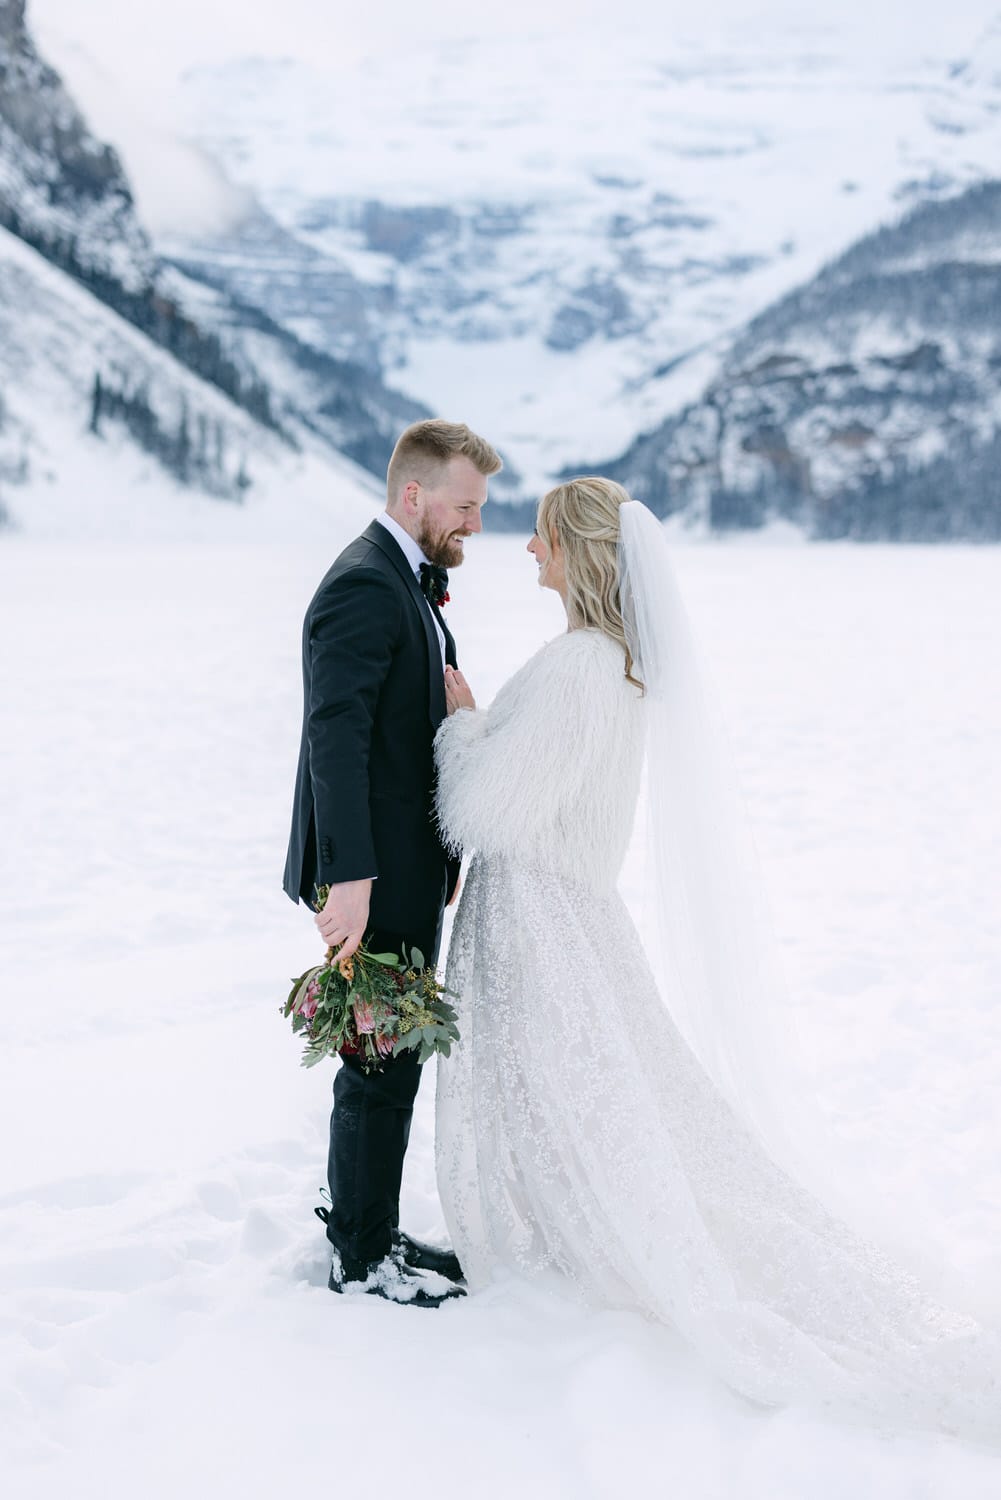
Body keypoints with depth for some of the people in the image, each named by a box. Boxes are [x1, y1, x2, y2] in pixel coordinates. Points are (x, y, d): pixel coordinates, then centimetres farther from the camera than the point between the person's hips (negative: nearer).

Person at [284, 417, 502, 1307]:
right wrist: (350, 875, -30)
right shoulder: (364, 585, -18)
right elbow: (336, 735, -26)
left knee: (396, 1057, 17)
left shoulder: (412, 582, 15)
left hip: (408, 866, 10)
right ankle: (363, 1257, 12)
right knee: (382, 1062, -1)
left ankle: (372, 1230, 30)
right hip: (376, 874, -10)